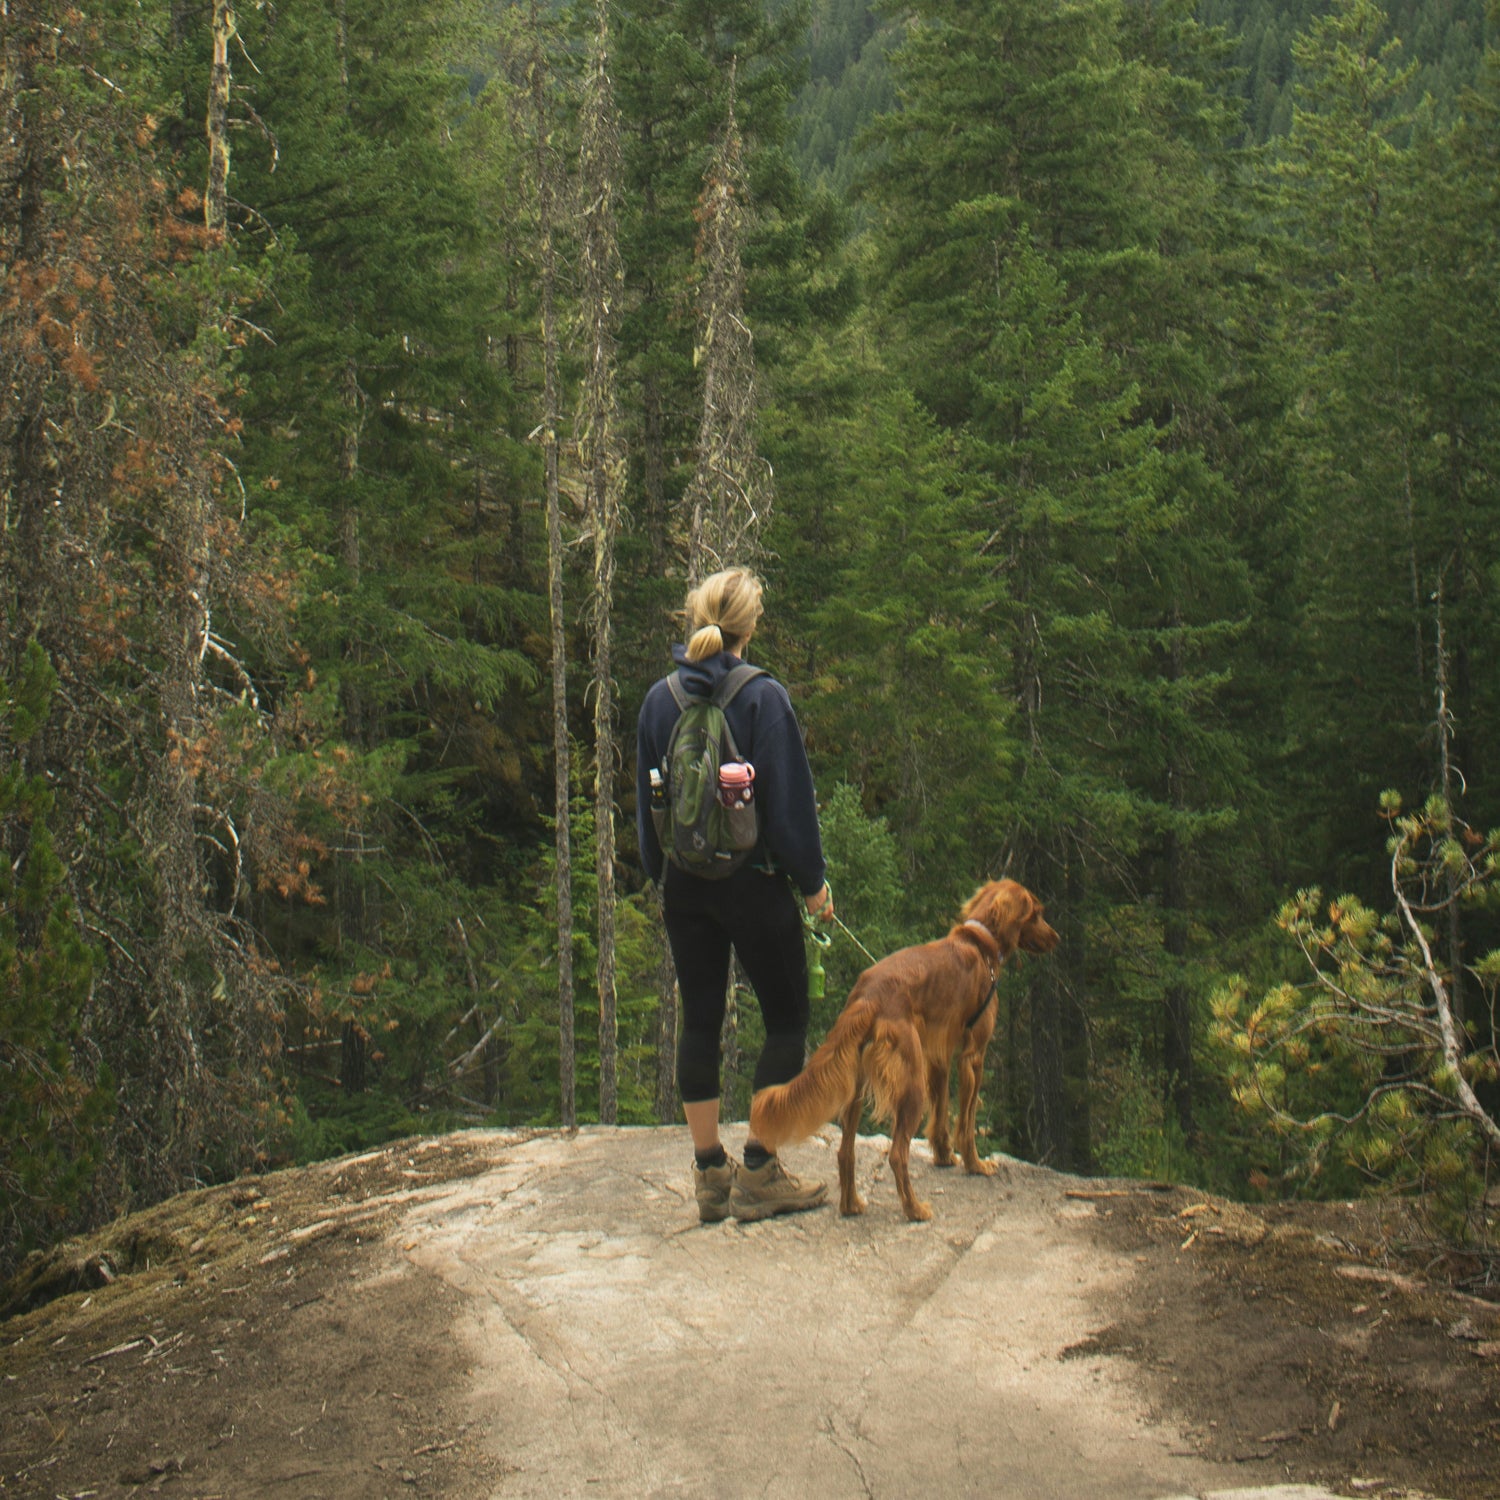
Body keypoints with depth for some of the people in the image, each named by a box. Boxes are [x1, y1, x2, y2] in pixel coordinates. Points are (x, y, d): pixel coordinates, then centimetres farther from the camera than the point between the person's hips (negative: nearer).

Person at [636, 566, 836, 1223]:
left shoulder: (660, 700, 3)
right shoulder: (763, 696, -13)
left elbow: (646, 798, 10)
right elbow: (790, 797, -11)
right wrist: (813, 881, -2)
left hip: (684, 885, 5)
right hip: (753, 883, -5)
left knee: (699, 1020, 11)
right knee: (787, 1019, 5)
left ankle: (710, 1171, 15)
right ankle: (758, 1174, 2)